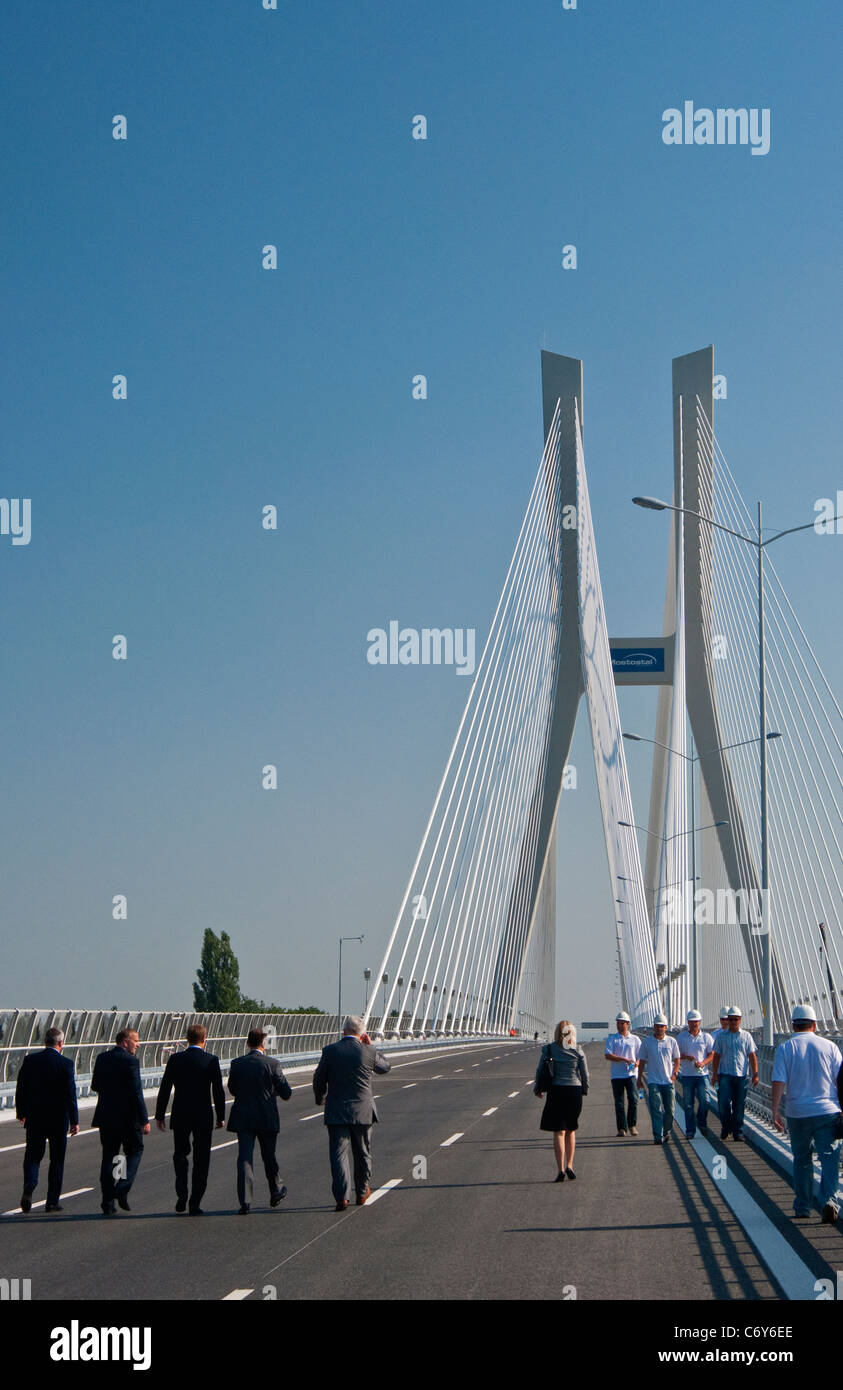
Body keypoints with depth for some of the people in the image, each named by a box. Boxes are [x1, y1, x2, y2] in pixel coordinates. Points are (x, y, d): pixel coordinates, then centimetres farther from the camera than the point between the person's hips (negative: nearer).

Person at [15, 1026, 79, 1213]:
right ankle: (52, 1201, 10)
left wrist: (21, 1113, 14)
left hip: (34, 1117, 2)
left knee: (32, 1155, 12)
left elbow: (20, 1089, 3)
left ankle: (29, 1187, -14)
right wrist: (74, 1121, -4)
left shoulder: (30, 1060, -2)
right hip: (58, 1119, -2)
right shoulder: (66, 1064, -10)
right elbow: (70, 1094, -10)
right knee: (57, 1159, 9)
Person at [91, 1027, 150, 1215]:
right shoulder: (130, 1061, -14)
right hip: (127, 1117, -5)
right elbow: (136, 1093, -16)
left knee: (108, 1156, 11)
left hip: (106, 1116, 6)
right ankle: (122, 1190, -4)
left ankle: (108, 1202, 10)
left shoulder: (102, 1058, 6)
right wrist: (144, 1120, -13)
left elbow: (95, 1086, 14)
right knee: (135, 1150, 12)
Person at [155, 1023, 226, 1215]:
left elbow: (164, 1089, -1)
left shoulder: (175, 1059, -3)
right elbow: (218, 1091, -4)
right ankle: (195, 1204, 6)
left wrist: (160, 1115, 7)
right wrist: (220, 1117, 5)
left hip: (180, 1116, 1)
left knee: (180, 1155, 18)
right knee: (201, 1160, 8)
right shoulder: (211, 1060, -6)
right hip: (204, 1116, -1)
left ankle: (182, 1194, -1)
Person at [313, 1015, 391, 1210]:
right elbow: (384, 1067, 14)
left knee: (338, 1154, 0)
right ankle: (362, 1192, 29)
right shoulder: (369, 1053, -6)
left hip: (336, 1112, -1)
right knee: (362, 1154, 17)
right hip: (362, 1113, 1)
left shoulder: (330, 1051, -7)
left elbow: (319, 1079, 1)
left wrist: (319, 1098, 20)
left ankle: (342, 1197, -11)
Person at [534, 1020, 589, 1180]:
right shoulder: (578, 1051, -2)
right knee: (571, 1130, 18)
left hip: (556, 1091, -1)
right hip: (574, 1091, 1)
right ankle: (569, 1165, 11)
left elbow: (540, 1071, 0)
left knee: (559, 1132, 2)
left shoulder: (548, 1049, -3)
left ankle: (561, 1170, -7)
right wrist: (584, 1090, 18)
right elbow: (585, 1074, 0)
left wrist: (538, 1089, 16)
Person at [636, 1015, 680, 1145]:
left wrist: (674, 1073, -1)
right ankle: (657, 1136, -11)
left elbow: (677, 1060, 13)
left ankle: (667, 1132, 25)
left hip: (668, 1081, 1)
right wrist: (639, 1078, 8)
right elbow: (642, 1061, 9)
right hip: (653, 1081, -1)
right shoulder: (647, 1042, 2)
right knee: (656, 1110, -9)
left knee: (669, 1109, 6)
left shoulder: (672, 1041, 4)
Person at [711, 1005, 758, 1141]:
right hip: (725, 1075, 0)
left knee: (739, 1105, 2)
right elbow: (716, 1056, 8)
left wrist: (755, 1074, 0)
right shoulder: (721, 1036, 6)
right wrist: (715, 1074, 2)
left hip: (742, 1075, 0)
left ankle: (738, 1133, 10)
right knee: (723, 1102, -11)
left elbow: (752, 1056, 6)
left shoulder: (746, 1036, 7)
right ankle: (725, 1126, 12)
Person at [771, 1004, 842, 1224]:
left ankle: (802, 1208, 19)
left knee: (802, 1160, 13)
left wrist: (775, 1111, -6)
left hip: (798, 1113, 1)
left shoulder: (785, 1048, -1)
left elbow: (779, 1082, -8)